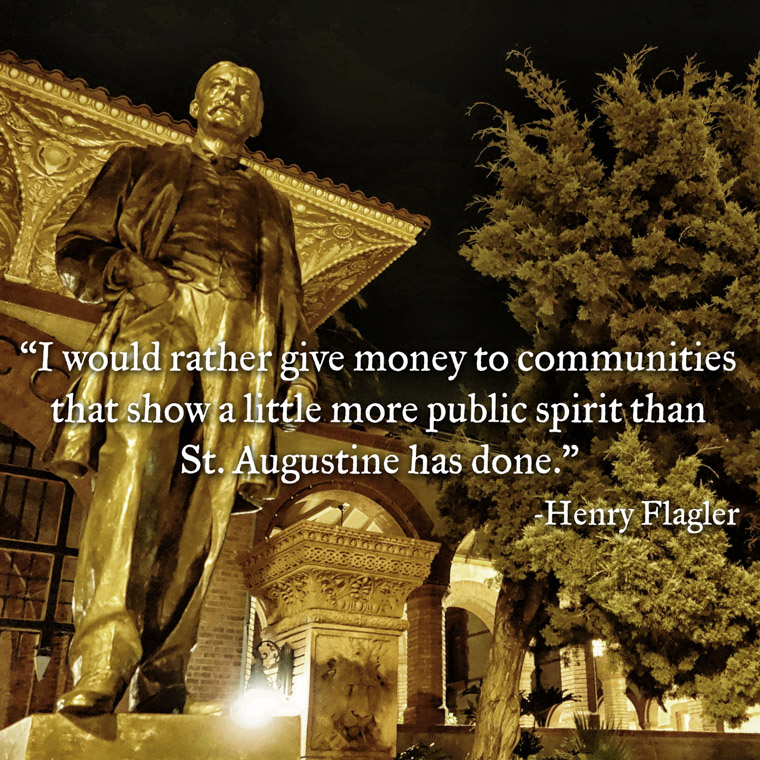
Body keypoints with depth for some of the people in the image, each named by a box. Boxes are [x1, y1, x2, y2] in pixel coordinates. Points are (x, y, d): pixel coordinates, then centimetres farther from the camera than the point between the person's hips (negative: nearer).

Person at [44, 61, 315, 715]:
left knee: (200, 509, -11)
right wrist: (125, 268, -3)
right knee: (134, 467, -27)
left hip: (240, 340, 2)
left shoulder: (269, 202, 33)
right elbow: (75, 252, 18)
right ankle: (102, 662, -32)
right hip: (157, 317, -2)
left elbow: (289, 297, 28)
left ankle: (160, 684, -11)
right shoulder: (144, 165, 27)